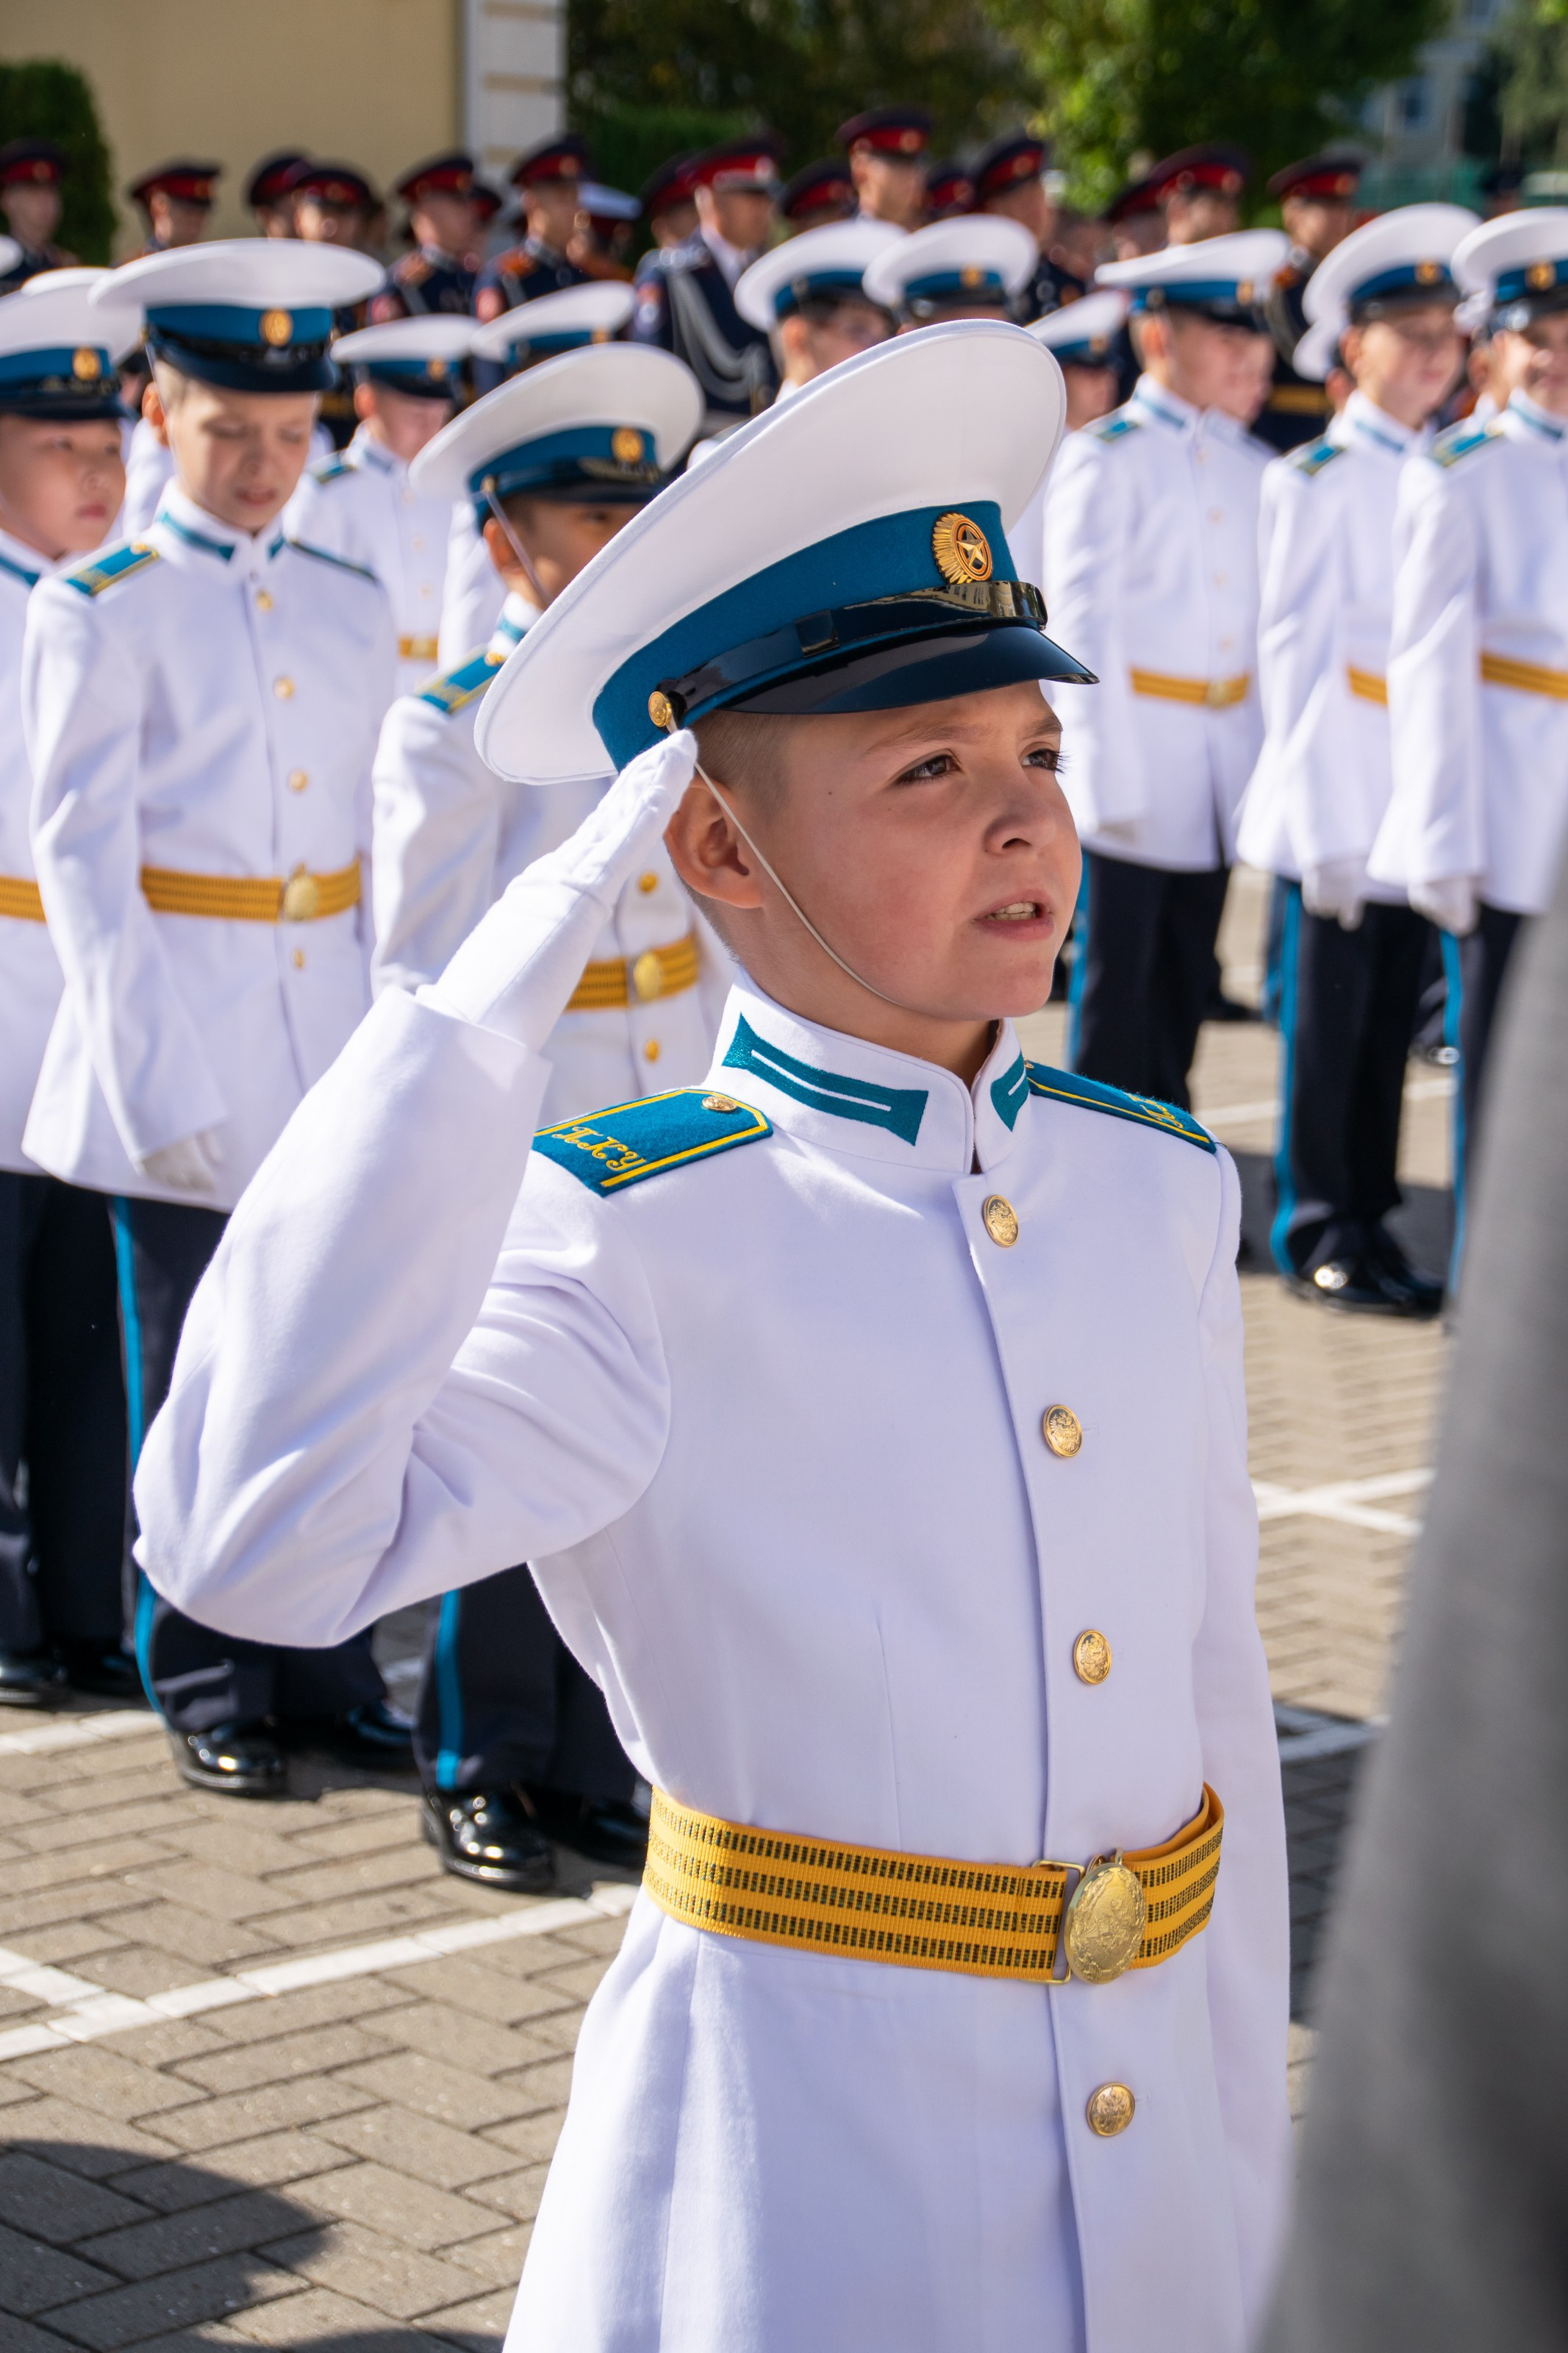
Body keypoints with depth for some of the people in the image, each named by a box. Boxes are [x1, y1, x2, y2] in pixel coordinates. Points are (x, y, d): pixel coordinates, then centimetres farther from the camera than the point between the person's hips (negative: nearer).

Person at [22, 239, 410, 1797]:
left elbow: (370, 843, 14)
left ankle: (317, 1664, 19)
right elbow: (80, 860, -7)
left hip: (328, 1039, 4)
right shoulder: (99, 612, -4)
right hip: (182, 1040, -4)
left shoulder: (353, 609, 10)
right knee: (193, 1381, 4)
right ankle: (203, 1683, 16)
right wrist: (155, 1080, -13)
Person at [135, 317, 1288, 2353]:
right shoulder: (632, 1244, -15)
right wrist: (514, 980, -30)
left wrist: (1252, 2183, 11)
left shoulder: (1159, 1188, 2)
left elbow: (1217, 1701, 9)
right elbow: (258, 1538, -33)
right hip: (800, 2173, -5)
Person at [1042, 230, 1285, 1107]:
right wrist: (1109, 782, -13)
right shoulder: (1104, 459, -6)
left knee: (1188, 981, 11)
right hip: (1132, 747, -5)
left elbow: (1266, 623, 13)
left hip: (1224, 762, 6)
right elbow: (1081, 627, -9)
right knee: (1119, 983, -3)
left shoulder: (1252, 467, 10)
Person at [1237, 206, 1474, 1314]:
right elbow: (1294, 650, -6)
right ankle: (1317, 1231, 11)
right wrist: (1322, 823, -10)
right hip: (1342, 788, -5)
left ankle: (1368, 1217, 19)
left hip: (1422, 794, 5)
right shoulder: (1315, 479, -6)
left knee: (1394, 1019, 10)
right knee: (1330, 1018, 0)